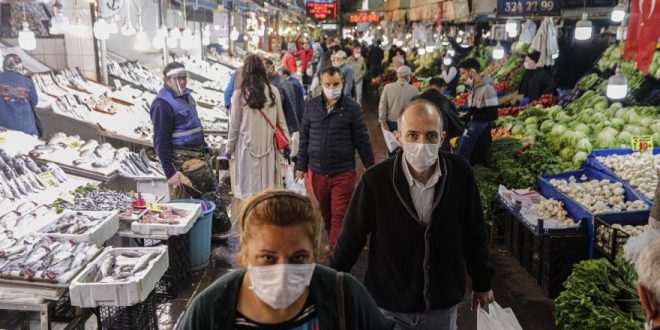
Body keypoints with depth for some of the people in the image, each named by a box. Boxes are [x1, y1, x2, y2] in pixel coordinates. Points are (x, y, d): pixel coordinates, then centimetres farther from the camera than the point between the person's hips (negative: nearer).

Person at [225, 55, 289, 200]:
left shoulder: (240, 94, -7)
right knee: (269, 184, 10)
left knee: (250, 187, 4)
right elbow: (281, 120, 4)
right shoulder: (273, 91, -2)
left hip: (248, 146, -2)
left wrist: (230, 148, 11)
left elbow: (234, 125, -1)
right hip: (269, 146, 2)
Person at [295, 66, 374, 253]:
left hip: (343, 173, -3)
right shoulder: (312, 106, 3)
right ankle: (334, 243, 37)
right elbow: (305, 138, 10)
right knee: (326, 214, 16)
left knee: (339, 217, -1)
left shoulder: (352, 108, -5)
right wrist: (301, 165, 10)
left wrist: (371, 168, -1)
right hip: (316, 172, 3)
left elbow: (362, 141, -2)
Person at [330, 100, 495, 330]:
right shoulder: (375, 180, -20)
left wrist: (482, 283, 10)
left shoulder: (460, 172, -13)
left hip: (443, 306, 2)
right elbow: (351, 239, -8)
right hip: (389, 307, -2)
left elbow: (474, 233, 0)